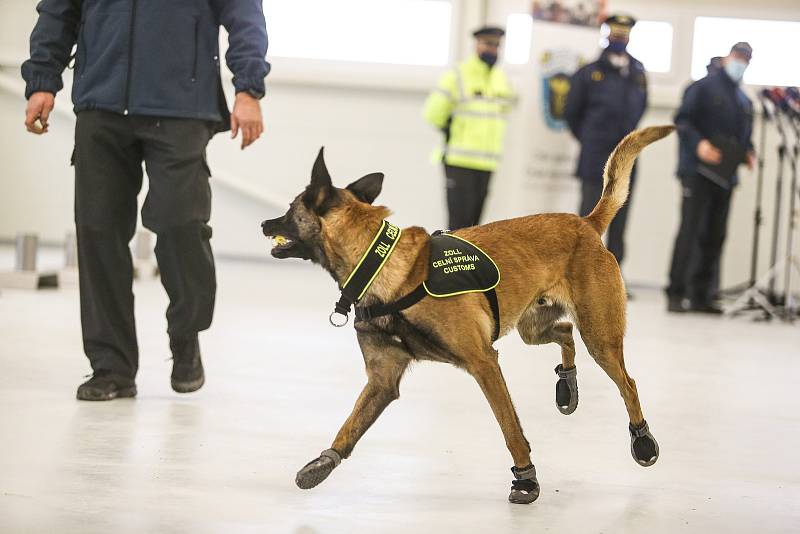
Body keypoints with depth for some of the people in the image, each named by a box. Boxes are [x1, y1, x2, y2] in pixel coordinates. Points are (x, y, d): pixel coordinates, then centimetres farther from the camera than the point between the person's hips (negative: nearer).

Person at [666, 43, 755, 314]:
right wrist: (699, 144, -22)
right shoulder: (704, 86, -1)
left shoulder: (744, 100, 22)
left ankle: (701, 295, 12)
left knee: (714, 237, 6)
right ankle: (676, 293, -13)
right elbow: (682, 120, -8)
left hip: (725, 177, 7)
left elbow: (745, 136, 26)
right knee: (690, 230, -13)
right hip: (698, 171, -7)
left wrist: (748, 153, 5)